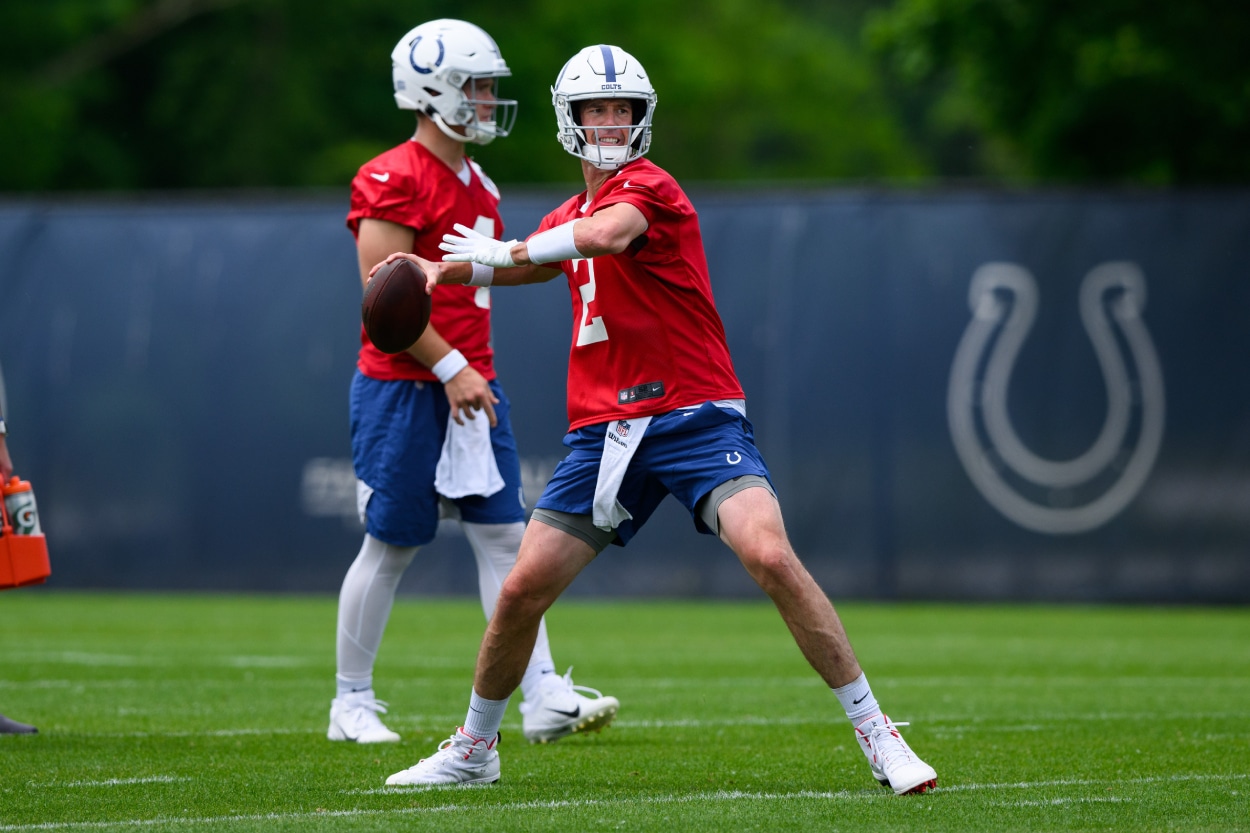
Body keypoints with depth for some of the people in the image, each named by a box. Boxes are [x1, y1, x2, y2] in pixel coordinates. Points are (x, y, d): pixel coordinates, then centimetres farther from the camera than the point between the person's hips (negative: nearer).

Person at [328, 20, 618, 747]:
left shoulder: (478, 187, 14)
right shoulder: (395, 182, -13)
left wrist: (476, 374, 17)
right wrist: (451, 371, -19)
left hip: (469, 384, 8)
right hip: (403, 387, -8)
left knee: (505, 535, 0)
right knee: (393, 544, 1)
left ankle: (543, 696, -4)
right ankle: (352, 702, 14)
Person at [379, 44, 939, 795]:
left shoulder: (649, 187, -7)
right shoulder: (570, 220, 18)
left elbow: (605, 234, -29)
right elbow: (521, 263, 38)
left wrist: (502, 253, -17)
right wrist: (443, 270, 20)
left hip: (696, 416, -6)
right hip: (605, 430, 6)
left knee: (771, 557, -25)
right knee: (523, 589, 1)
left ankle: (879, 737, -17)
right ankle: (474, 750, 22)